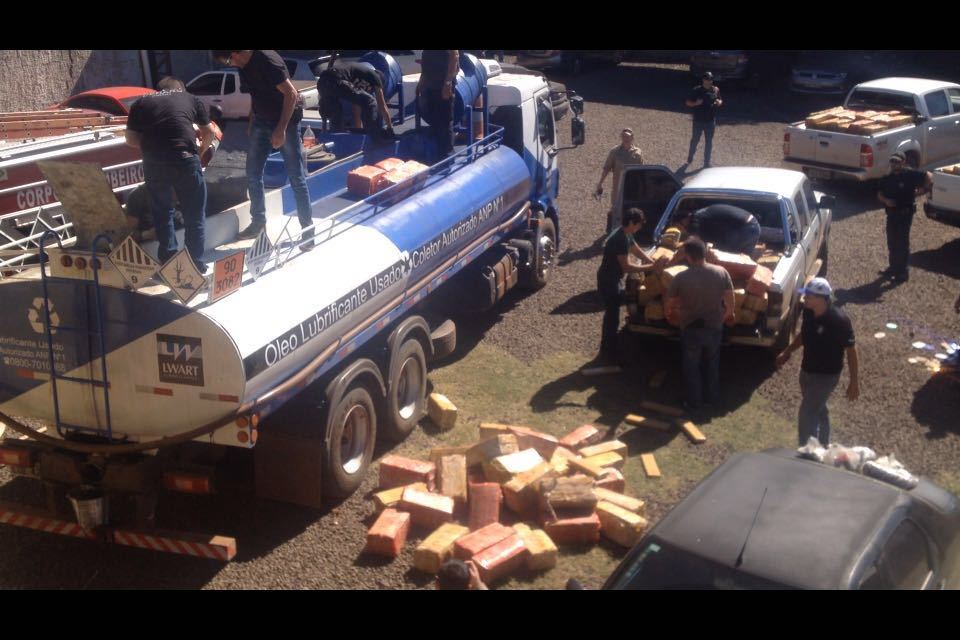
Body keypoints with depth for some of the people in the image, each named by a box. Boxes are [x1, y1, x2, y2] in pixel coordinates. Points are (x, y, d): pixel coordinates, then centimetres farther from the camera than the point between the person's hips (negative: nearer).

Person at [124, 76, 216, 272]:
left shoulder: (141, 103, 24)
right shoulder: (191, 99, 22)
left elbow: (131, 140, 18)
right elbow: (210, 133, 26)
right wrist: (200, 151, 42)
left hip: (153, 161, 2)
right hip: (185, 158, -2)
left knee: (161, 212, 20)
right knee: (194, 214, 11)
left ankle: (168, 262, 25)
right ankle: (196, 264, 15)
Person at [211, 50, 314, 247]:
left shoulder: (267, 60, -24)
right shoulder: (244, 65, 2)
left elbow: (291, 93, -24)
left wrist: (281, 129, -23)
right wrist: (251, 122, 15)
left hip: (286, 122, -8)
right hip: (261, 122, 8)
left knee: (297, 178, -4)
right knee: (253, 175, 10)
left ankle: (308, 229, 3)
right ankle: (258, 222, 25)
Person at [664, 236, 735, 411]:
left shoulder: (681, 278, -20)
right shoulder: (721, 272, -14)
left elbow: (668, 301, -6)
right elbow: (730, 298, -4)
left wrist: (670, 313, 16)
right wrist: (728, 314, 17)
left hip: (690, 329, -2)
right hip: (714, 327, 3)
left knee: (691, 366, 16)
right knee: (713, 364, 24)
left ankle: (694, 402, 26)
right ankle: (713, 398, 36)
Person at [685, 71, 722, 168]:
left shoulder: (716, 90, 1)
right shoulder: (696, 90, -8)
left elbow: (720, 101, 15)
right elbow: (688, 102, -4)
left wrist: (719, 103, -10)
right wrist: (696, 103, -24)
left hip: (710, 121, 3)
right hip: (698, 121, -3)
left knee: (709, 142, 7)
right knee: (695, 139, 11)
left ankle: (707, 162, 18)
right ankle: (690, 157, 35)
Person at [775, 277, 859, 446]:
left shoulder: (838, 320, -27)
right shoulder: (808, 312, -7)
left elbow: (851, 351, -19)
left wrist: (854, 383, -16)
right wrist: (787, 352, 16)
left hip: (826, 375, -7)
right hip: (807, 370, 7)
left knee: (807, 413, -7)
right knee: (818, 410, 22)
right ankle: (823, 447, 39)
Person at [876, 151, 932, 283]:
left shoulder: (910, 175, -12)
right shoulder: (886, 179, 4)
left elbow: (928, 176, -7)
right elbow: (879, 194, 6)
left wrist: (922, 190, -6)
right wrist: (885, 200, -13)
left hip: (905, 214, -6)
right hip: (891, 214, 6)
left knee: (902, 243, -1)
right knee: (891, 243, 15)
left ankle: (903, 272, 7)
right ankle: (893, 267, 31)